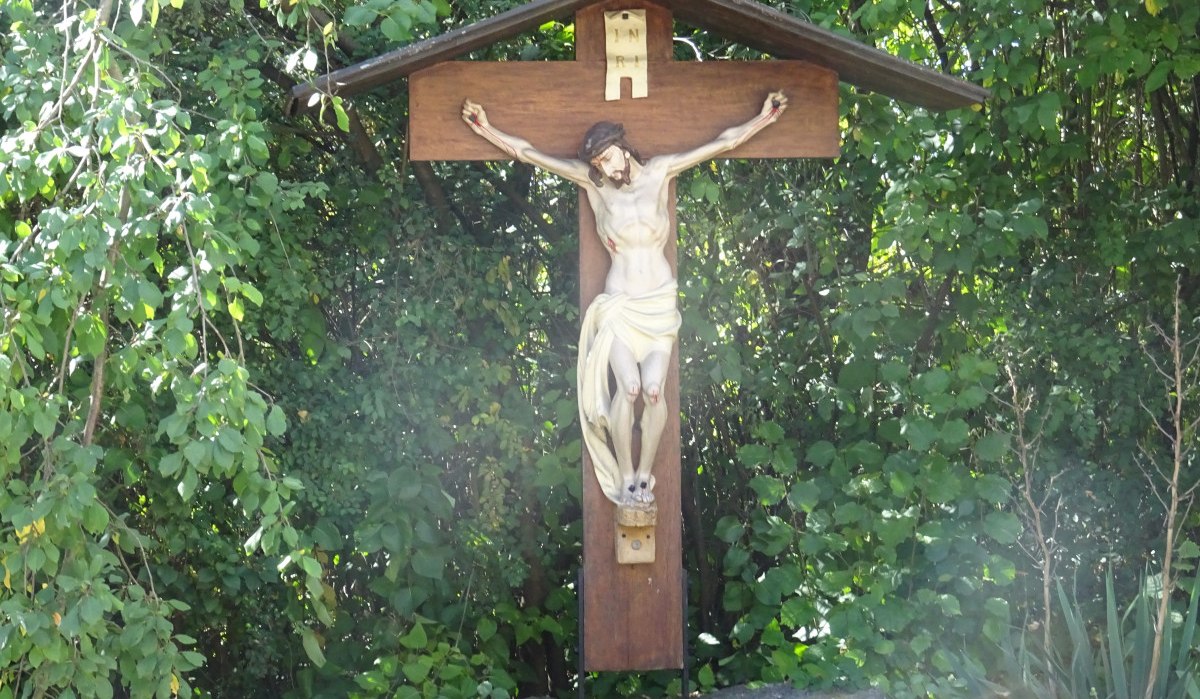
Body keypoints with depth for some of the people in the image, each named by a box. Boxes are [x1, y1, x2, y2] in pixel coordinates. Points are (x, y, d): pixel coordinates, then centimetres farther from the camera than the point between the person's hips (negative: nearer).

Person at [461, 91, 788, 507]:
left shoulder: (659, 173, 6)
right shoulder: (594, 183, 4)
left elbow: (723, 143, 9)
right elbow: (528, 154, 4)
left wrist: (764, 118, 7)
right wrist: (487, 130, 0)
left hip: (660, 302, 1)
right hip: (618, 305, -1)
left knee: (653, 388, -18)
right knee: (629, 386, -21)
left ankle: (645, 474, -4)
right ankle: (624, 478, -11)